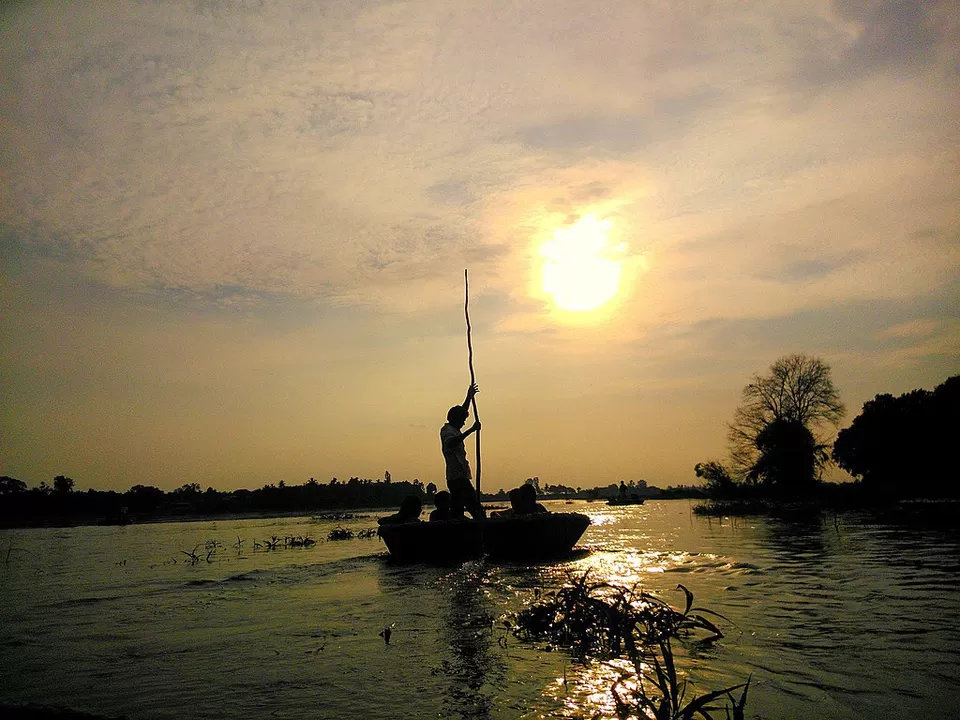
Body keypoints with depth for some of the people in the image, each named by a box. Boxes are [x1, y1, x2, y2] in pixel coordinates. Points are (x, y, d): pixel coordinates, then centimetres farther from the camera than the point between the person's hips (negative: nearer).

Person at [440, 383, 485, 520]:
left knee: (456, 511, 8)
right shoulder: (447, 430, -10)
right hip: (458, 477, -10)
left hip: (455, 478, 10)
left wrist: (469, 397, 37)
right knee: (476, 509, -14)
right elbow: (451, 443, -34)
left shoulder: (452, 429, 18)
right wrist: (471, 430, -36)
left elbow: (461, 412, 34)